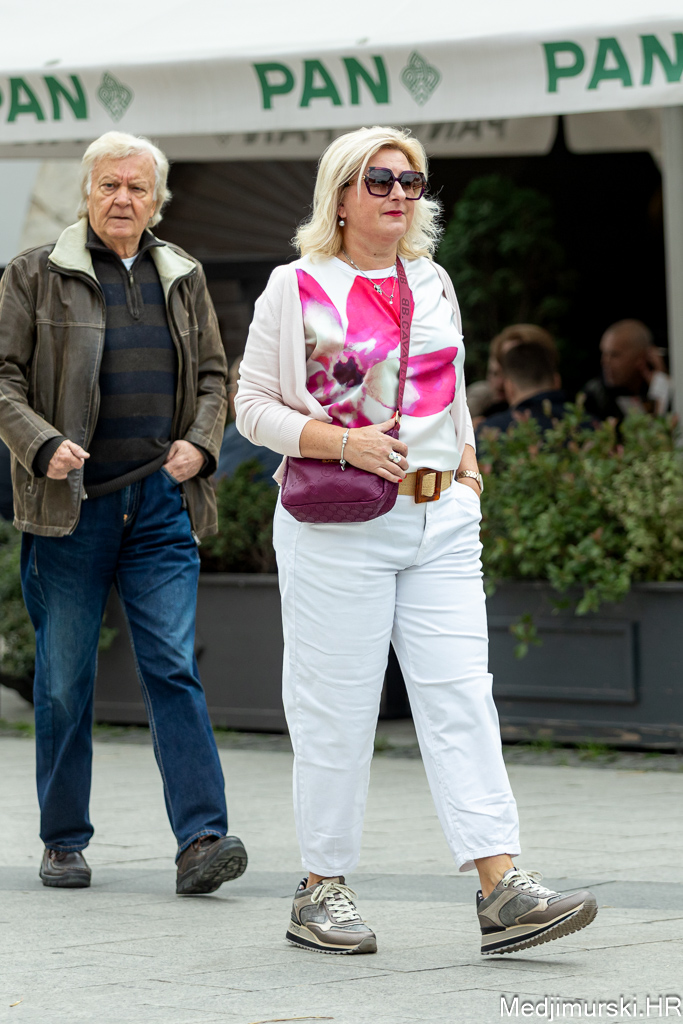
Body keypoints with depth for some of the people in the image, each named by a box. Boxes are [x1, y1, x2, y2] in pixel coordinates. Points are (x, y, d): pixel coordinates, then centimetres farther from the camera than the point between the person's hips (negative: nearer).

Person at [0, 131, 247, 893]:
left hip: (161, 505, 2)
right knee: (64, 679, 4)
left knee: (174, 667, -7)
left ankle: (201, 838, -12)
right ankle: (63, 841, 15)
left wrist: (200, 442, 1)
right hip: (70, 507, -2)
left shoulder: (182, 278, 12)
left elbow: (212, 374, 19)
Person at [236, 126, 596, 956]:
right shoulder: (297, 289, -2)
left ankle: (502, 890, -11)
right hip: (337, 523, -5)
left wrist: (465, 466, 11)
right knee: (336, 713, 0)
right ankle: (321, 891, 12)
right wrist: (342, 441, -14)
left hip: (440, 521, 5)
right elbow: (253, 406, -1)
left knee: (461, 699, -4)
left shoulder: (433, 286, 15)